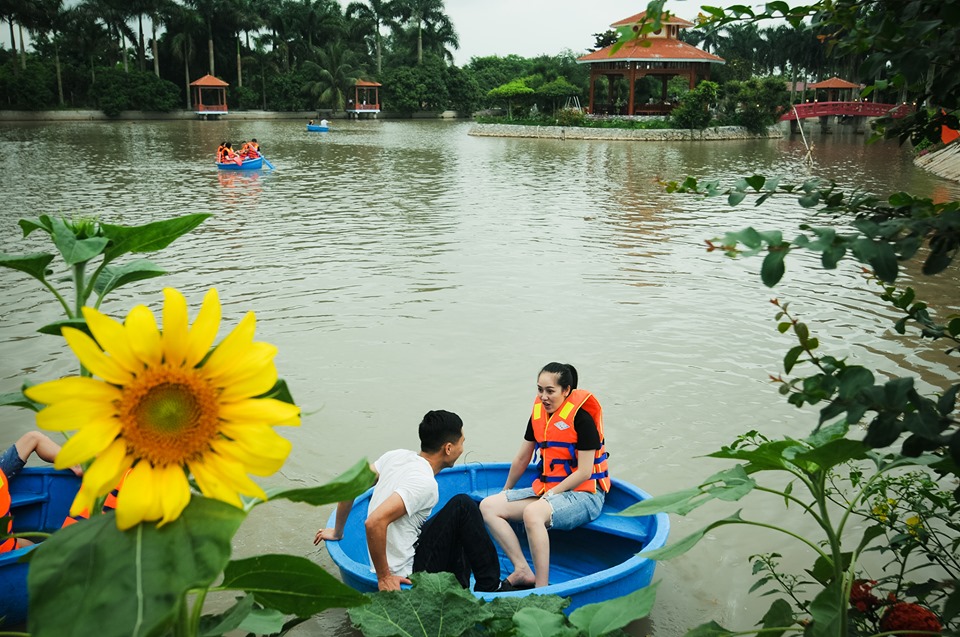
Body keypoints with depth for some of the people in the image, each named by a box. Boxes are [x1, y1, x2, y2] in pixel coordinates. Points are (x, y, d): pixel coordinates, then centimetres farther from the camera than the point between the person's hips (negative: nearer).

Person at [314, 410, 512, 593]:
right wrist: (384, 578, -23)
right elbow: (374, 523, -34)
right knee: (463, 507, -9)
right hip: (408, 573, -9)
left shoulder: (397, 456, -1)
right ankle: (491, 588, -1)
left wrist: (337, 532, 21)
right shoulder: (424, 483, -24)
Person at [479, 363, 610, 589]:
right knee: (488, 506, -7)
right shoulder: (539, 413, 7)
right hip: (545, 488, 8)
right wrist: (506, 491, 27)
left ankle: (542, 588, -28)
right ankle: (523, 571, -12)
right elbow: (522, 458, 19)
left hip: (584, 494, -8)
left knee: (532, 513, -37)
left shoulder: (581, 417, -14)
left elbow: (584, 472, -17)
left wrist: (549, 495, -17)